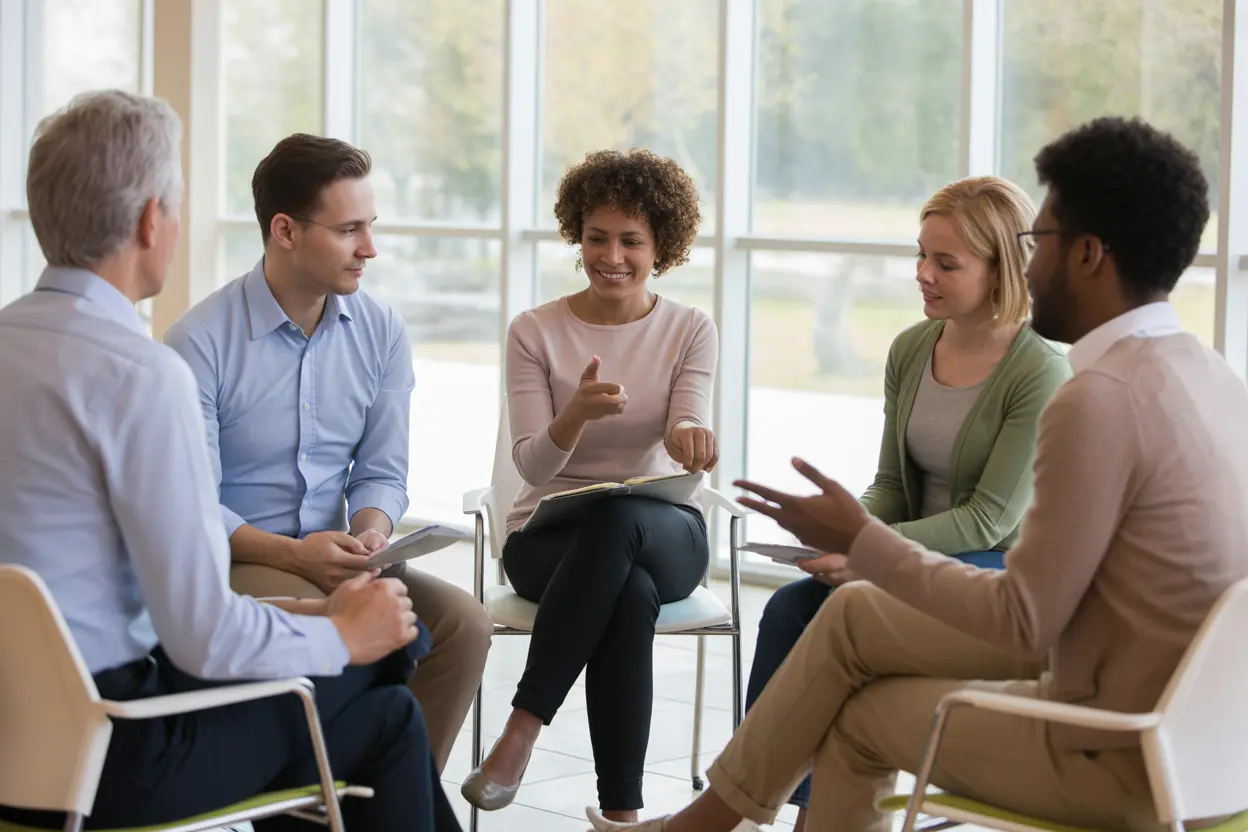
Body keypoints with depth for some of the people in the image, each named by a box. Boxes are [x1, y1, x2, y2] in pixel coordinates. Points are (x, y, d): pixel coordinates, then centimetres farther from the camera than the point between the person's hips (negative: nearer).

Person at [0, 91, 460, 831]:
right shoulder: (141, 373, -20)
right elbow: (206, 637, -19)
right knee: (388, 715, 10)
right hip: (102, 760, -8)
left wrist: (301, 612, 19)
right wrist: (342, 637, -1)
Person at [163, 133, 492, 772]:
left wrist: (369, 532, -12)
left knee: (462, 622, -20)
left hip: (330, 558, 5)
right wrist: (292, 553, -23)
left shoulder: (381, 332, 5)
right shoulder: (200, 342, -11)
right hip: (233, 562, -5)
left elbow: (381, 472, 10)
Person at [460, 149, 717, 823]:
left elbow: (686, 440, -11)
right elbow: (532, 465, -9)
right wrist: (577, 413, -31)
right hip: (551, 536, -1)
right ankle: (621, 811, -32)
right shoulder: (535, 332, 1)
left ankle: (523, 728, -35)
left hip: (662, 531, 1)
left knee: (616, 518, -39)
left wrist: (691, 436, -37)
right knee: (630, 593, -38)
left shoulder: (691, 332, 4)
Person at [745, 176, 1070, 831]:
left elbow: (990, 518, -17)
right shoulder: (911, 351, 7)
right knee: (790, 607, -22)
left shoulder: (1041, 373, -14)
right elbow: (891, 484, 12)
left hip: (1001, 569, -6)